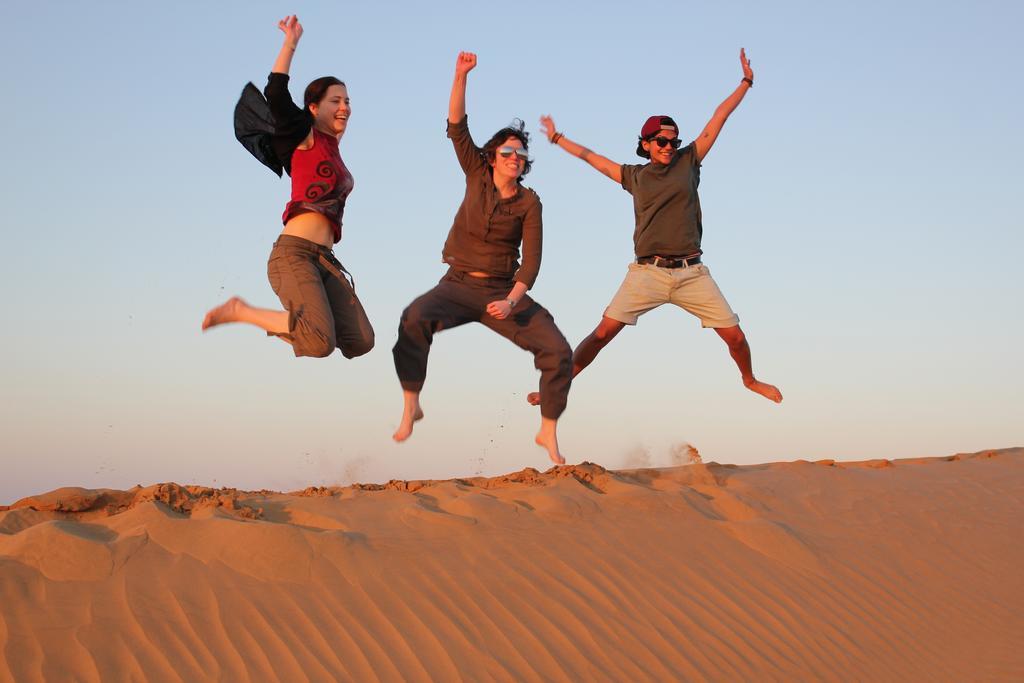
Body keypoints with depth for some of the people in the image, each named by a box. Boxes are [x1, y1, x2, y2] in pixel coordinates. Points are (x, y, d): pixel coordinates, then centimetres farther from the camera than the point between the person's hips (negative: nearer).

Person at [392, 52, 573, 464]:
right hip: (459, 286, 0)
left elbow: (531, 261, -8)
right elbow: (457, 127, -7)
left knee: (558, 351, -17)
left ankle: (548, 434, 2)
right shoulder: (478, 176, 3)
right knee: (414, 319, -33)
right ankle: (411, 406, -23)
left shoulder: (529, 203, -2)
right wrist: (461, 76, -18)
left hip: (504, 291, 0)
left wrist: (510, 302, -24)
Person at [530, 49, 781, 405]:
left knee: (734, 335, 1)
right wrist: (558, 138, 31)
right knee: (604, 331, -10)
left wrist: (746, 82, 13)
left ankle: (749, 379, 30)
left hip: (691, 273, 1)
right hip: (647, 272, -1)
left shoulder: (688, 161, 9)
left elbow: (718, 118, 10)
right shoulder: (635, 176, 10)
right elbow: (594, 158, 23)